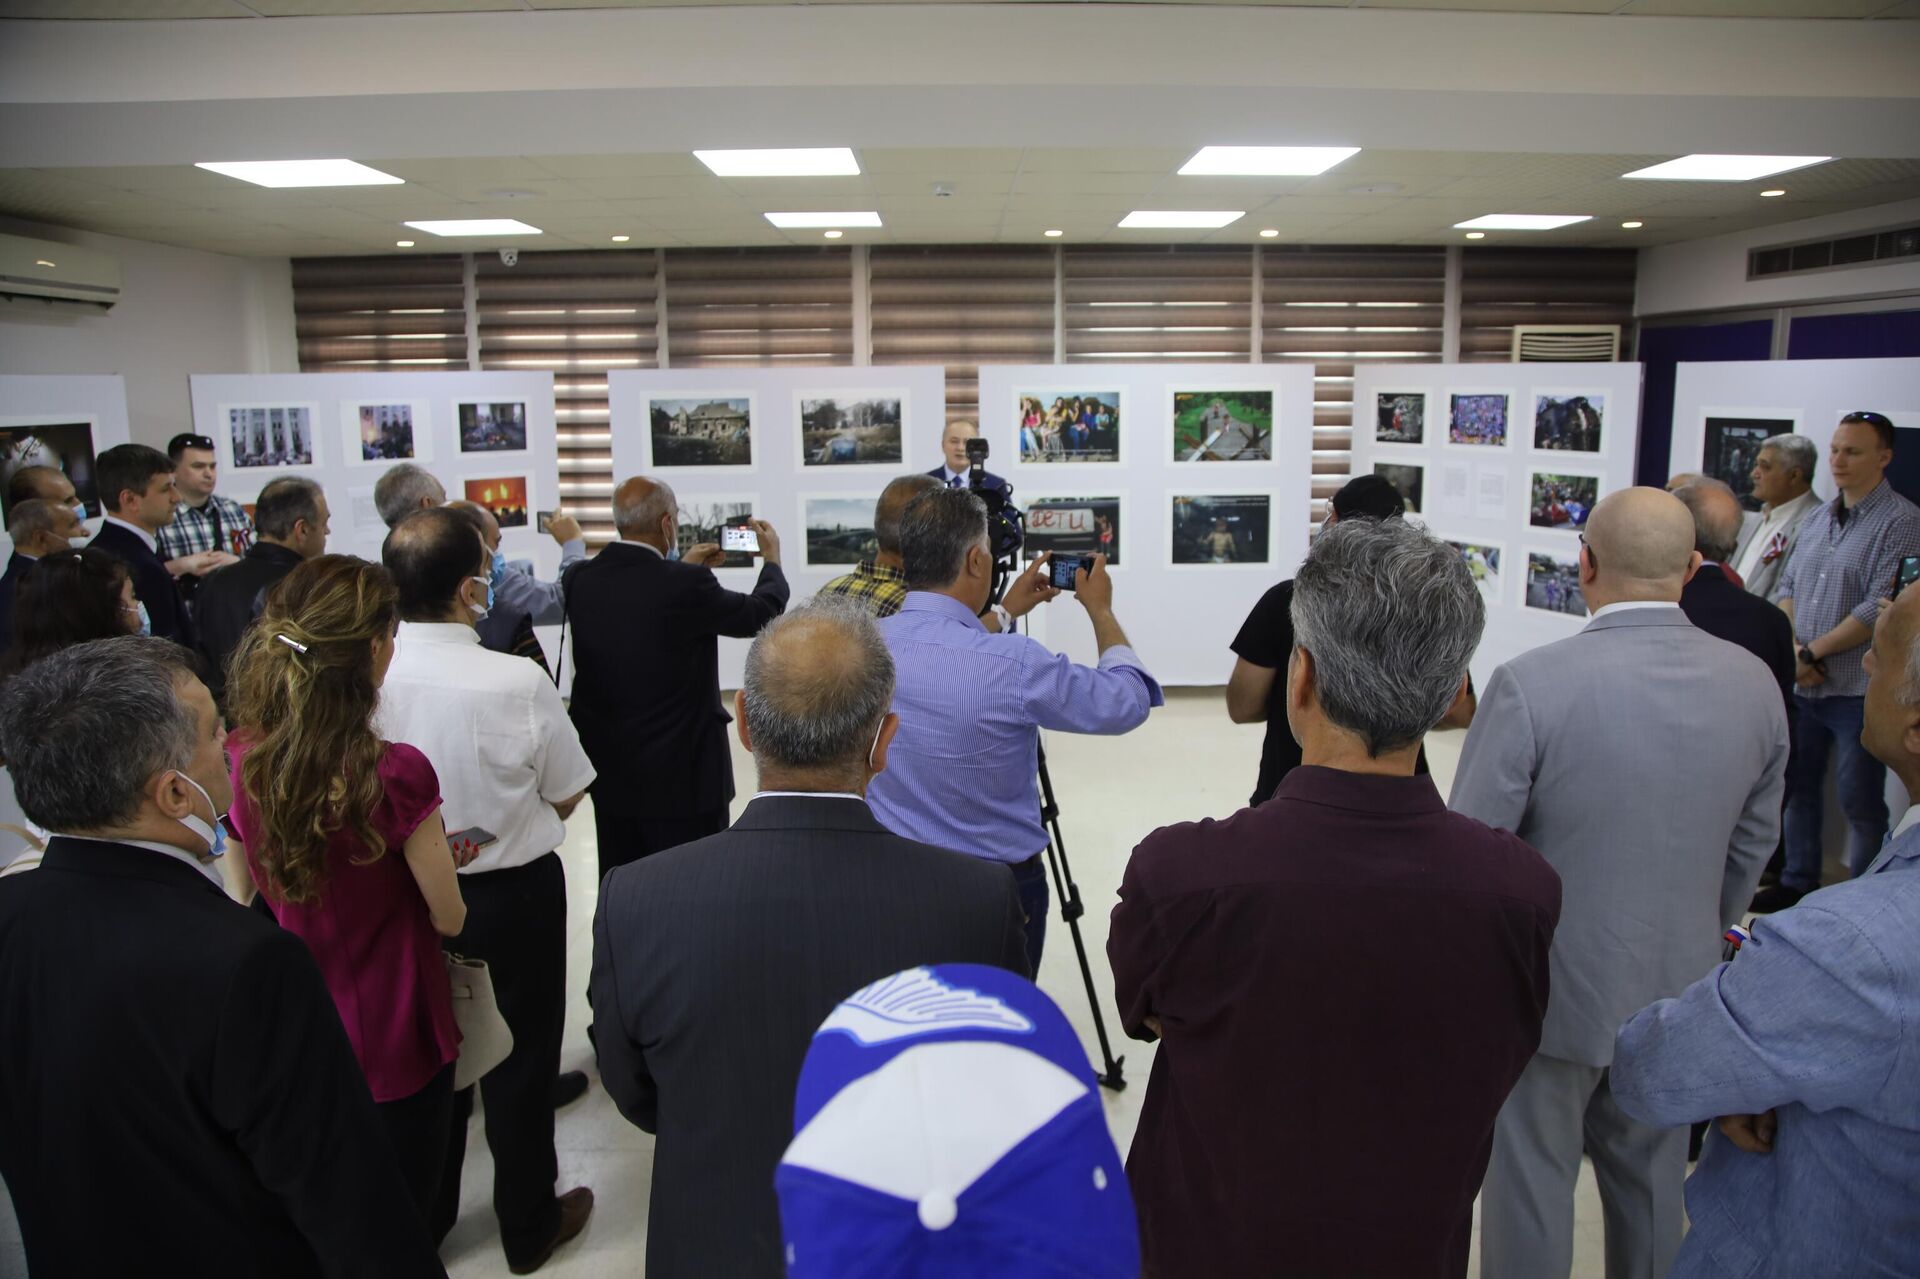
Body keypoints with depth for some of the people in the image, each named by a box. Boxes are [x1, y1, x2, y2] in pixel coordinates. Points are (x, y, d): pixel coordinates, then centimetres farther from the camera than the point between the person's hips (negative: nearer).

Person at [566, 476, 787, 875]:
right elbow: (760, 613, -4)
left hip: (609, 773, 6)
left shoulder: (581, 579, -4)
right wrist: (772, 559, 14)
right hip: (680, 778, -6)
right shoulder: (686, 585, -20)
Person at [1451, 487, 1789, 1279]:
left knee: (1532, 1179, 13)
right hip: (1677, 987, 5)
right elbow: (1752, 846, 6)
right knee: (1651, 1180, 23)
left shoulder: (1530, 685, -24)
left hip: (1551, 984, -5)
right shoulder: (1755, 684, -7)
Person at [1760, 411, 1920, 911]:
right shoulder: (1818, 519, 12)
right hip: (1803, 684, 7)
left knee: (1860, 803, 2)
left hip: (1858, 689, -7)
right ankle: (1798, 882, 28)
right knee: (1799, 787, 15)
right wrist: (1793, 647, -6)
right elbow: (1786, 587, 11)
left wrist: (1813, 652, -14)